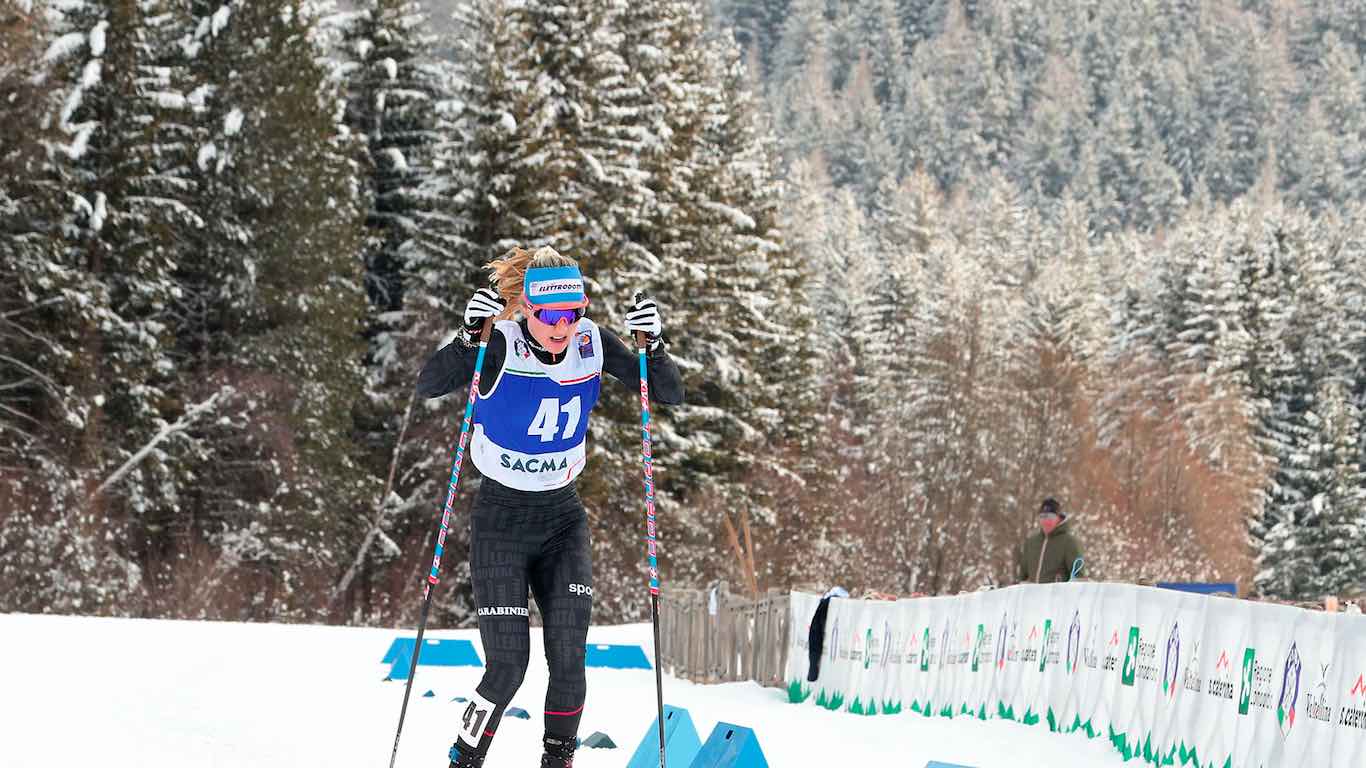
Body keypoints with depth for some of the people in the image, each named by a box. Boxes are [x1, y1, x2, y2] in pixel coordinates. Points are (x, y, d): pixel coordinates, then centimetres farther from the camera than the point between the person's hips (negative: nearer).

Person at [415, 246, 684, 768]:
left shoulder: (592, 344, -6)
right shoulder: (502, 346, -17)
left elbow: (670, 395, -4)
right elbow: (428, 386, -29)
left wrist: (653, 345, -21)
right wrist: (470, 335, -42)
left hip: (563, 522, 3)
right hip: (500, 523, -3)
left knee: (568, 657, -9)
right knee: (508, 666, -10)